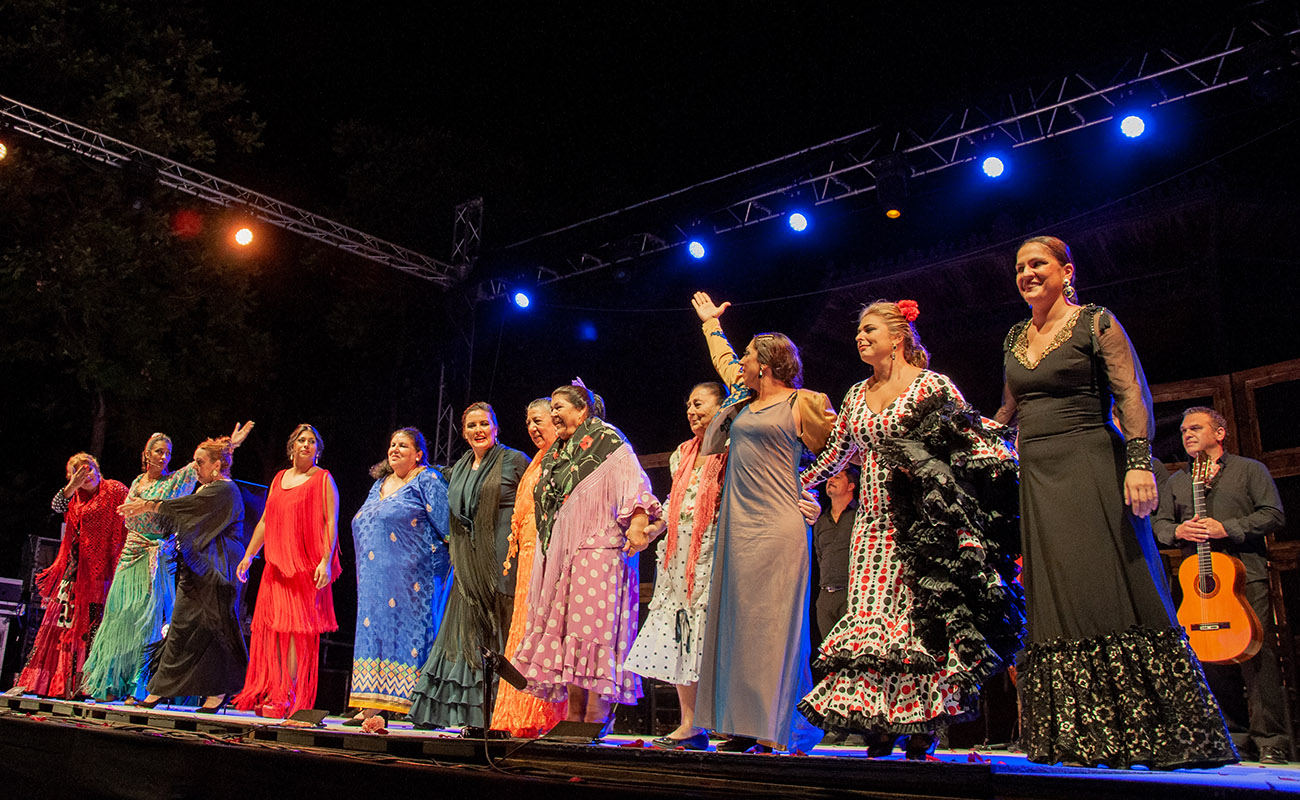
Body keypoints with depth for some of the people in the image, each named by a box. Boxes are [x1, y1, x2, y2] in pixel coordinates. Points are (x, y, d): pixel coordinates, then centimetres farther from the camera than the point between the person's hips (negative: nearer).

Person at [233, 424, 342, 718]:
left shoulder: (322, 479, 1)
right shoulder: (279, 478, 18)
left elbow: (331, 522, -7)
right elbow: (265, 521, 22)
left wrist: (326, 561, -17)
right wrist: (248, 555, 18)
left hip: (307, 566, -6)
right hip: (277, 565, 6)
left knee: (297, 625, -8)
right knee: (271, 626, 3)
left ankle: (289, 695, -6)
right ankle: (269, 692, 8)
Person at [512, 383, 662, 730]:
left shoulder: (608, 442, 0)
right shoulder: (556, 454, 24)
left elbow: (633, 484, -13)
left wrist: (637, 522, -29)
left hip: (597, 550, -8)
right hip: (559, 554, 8)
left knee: (594, 627, -12)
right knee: (566, 629, 4)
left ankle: (596, 718, -10)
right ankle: (574, 716, 9)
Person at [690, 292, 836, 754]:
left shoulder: (801, 403, -2)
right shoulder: (744, 398, 18)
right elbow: (723, 360, 36)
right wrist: (711, 322, 46)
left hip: (776, 528, -7)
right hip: (737, 526, 8)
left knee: (771, 626, -8)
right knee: (736, 622, 6)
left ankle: (776, 732, -2)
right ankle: (745, 726, 12)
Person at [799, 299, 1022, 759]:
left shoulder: (932, 386, -1)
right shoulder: (857, 395, 15)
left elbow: (974, 440, 0)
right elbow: (834, 458, 23)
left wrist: (1002, 457, -18)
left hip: (921, 522, -5)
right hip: (873, 523, 5)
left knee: (919, 615, -6)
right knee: (868, 615, -2)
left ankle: (922, 730, 3)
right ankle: (879, 726, 5)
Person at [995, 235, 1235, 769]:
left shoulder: (1096, 323, 0)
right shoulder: (1015, 339, 17)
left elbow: (1133, 395, -8)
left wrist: (1139, 461, -18)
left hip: (1091, 466, -5)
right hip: (1037, 477, 6)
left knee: (1111, 590, -9)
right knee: (1056, 601, 2)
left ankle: (1154, 731, 0)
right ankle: (1078, 737, 7)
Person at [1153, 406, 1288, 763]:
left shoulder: (1249, 470, 9)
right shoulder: (1176, 481, 20)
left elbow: (1274, 515, -1)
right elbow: (1159, 523, 17)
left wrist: (1227, 528, -13)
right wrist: (1177, 531, -5)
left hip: (1247, 576, -4)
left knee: (1257, 656, -9)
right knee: (1213, 660, 1)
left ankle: (1269, 742, -4)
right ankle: (1235, 737, 10)